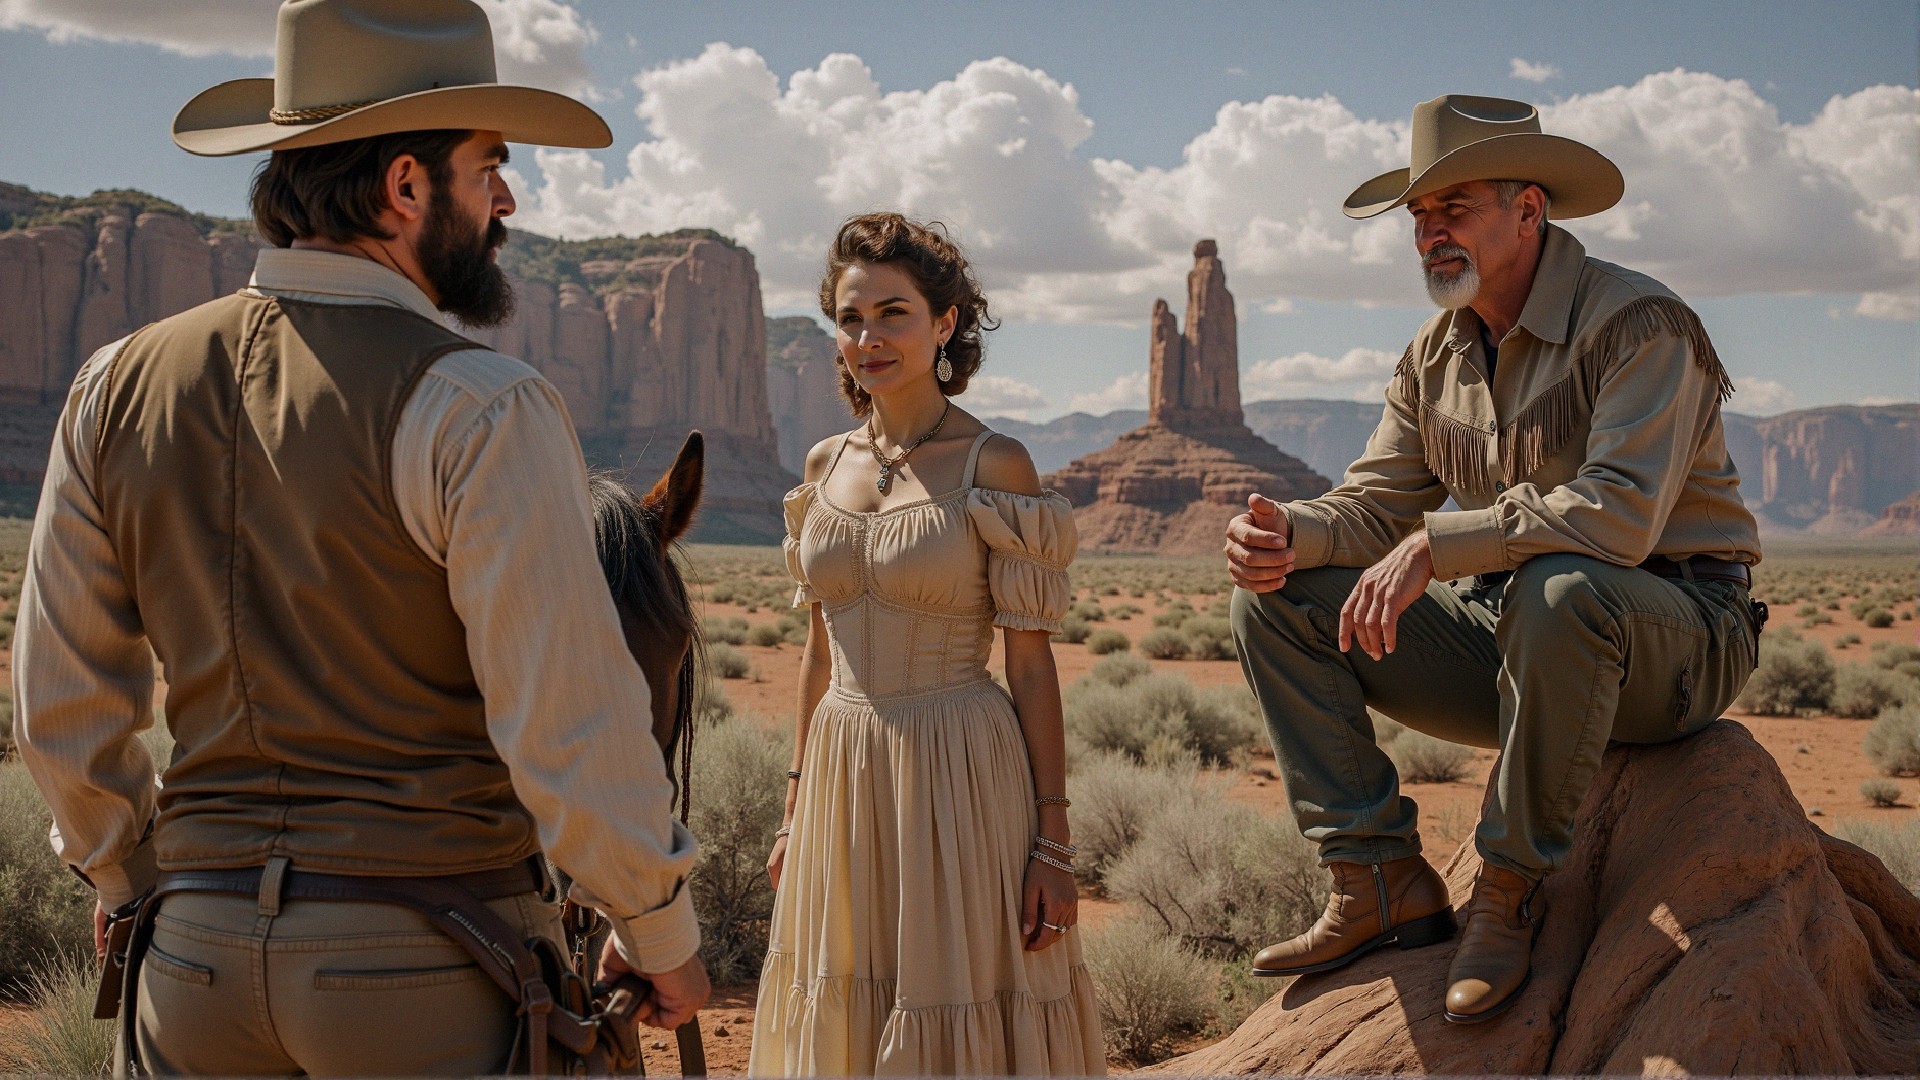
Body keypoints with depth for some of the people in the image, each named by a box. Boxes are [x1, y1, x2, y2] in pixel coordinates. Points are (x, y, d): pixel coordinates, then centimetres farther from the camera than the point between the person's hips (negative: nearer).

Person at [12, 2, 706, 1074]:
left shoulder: (120, 384, 3)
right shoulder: (482, 412, -15)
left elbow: (62, 703, 10)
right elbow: (572, 735, -16)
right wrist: (663, 933, -1)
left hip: (200, 953, 5)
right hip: (430, 972, -5)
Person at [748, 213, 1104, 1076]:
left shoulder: (994, 467, -7)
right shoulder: (826, 467, 9)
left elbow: (1032, 663, -8)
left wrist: (1052, 843, -10)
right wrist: (795, 812, 14)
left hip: (960, 775, -5)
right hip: (840, 776, 5)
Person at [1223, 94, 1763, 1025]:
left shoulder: (1639, 323, -16)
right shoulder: (1436, 353, 8)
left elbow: (1618, 514, -31)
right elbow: (1378, 504, 8)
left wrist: (1434, 547, -31)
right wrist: (1290, 533, -15)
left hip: (1676, 641, -7)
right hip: (1510, 633, 7)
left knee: (1559, 590, -42)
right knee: (1278, 603, -4)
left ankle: (1509, 889, -21)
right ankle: (1384, 886, -9)